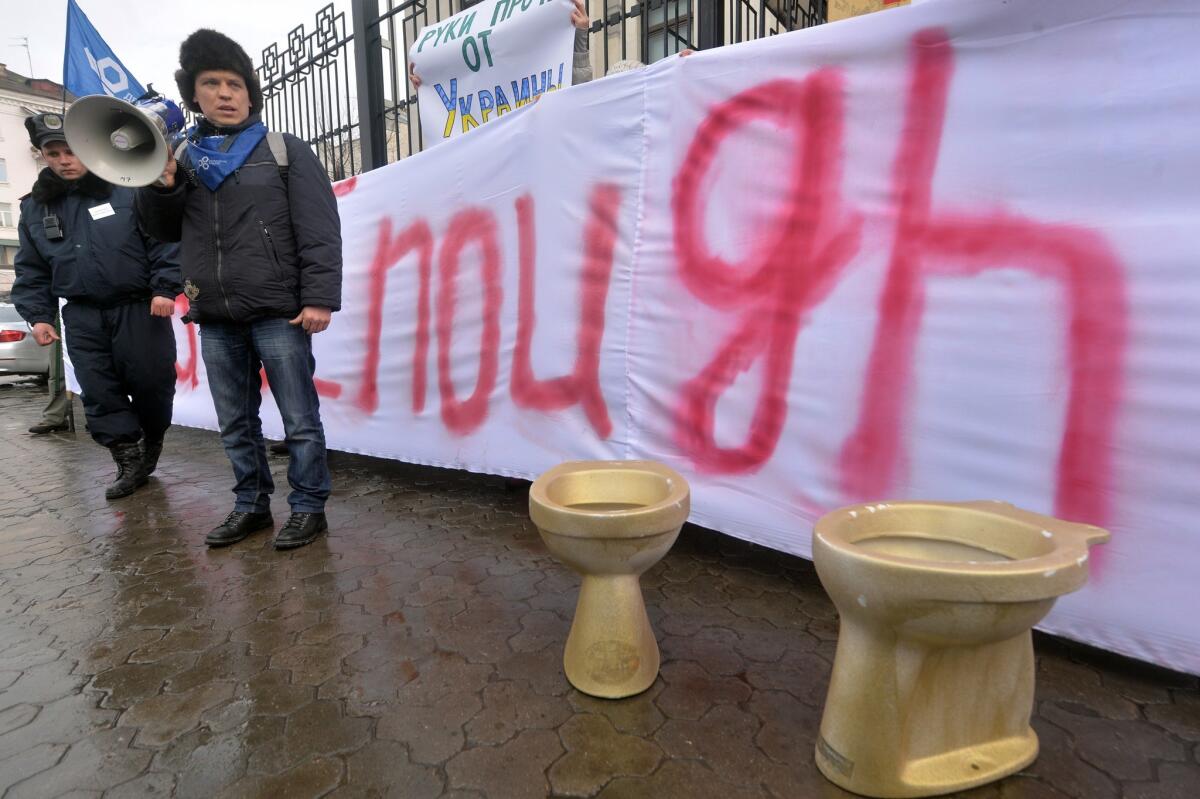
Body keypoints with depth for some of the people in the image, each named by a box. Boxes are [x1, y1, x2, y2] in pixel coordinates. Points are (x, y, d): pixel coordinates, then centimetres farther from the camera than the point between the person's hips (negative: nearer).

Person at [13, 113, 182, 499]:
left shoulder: (128, 189, -2)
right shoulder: (35, 207, 12)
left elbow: (164, 238, -5)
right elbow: (31, 269, 17)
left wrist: (164, 288, -13)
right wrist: (37, 314, 8)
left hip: (139, 308, -4)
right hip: (82, 316, 5)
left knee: (151, 382, 0)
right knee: (99, 394, 1)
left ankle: (151, 442, 26)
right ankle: (130, 463, 10)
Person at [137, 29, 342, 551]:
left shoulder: (285, 151, 4)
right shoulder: (183, 157, 17)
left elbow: (320, 232, -6)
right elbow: (166, 231, 23)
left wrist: (319, 298, -16)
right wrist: (159, 188, 2)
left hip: (278, 313, -5)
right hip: (215, 320, 6)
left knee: (300, 421, -2)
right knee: (235, 424, 12)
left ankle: (308, 508, 9)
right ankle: (252, 506, 25)